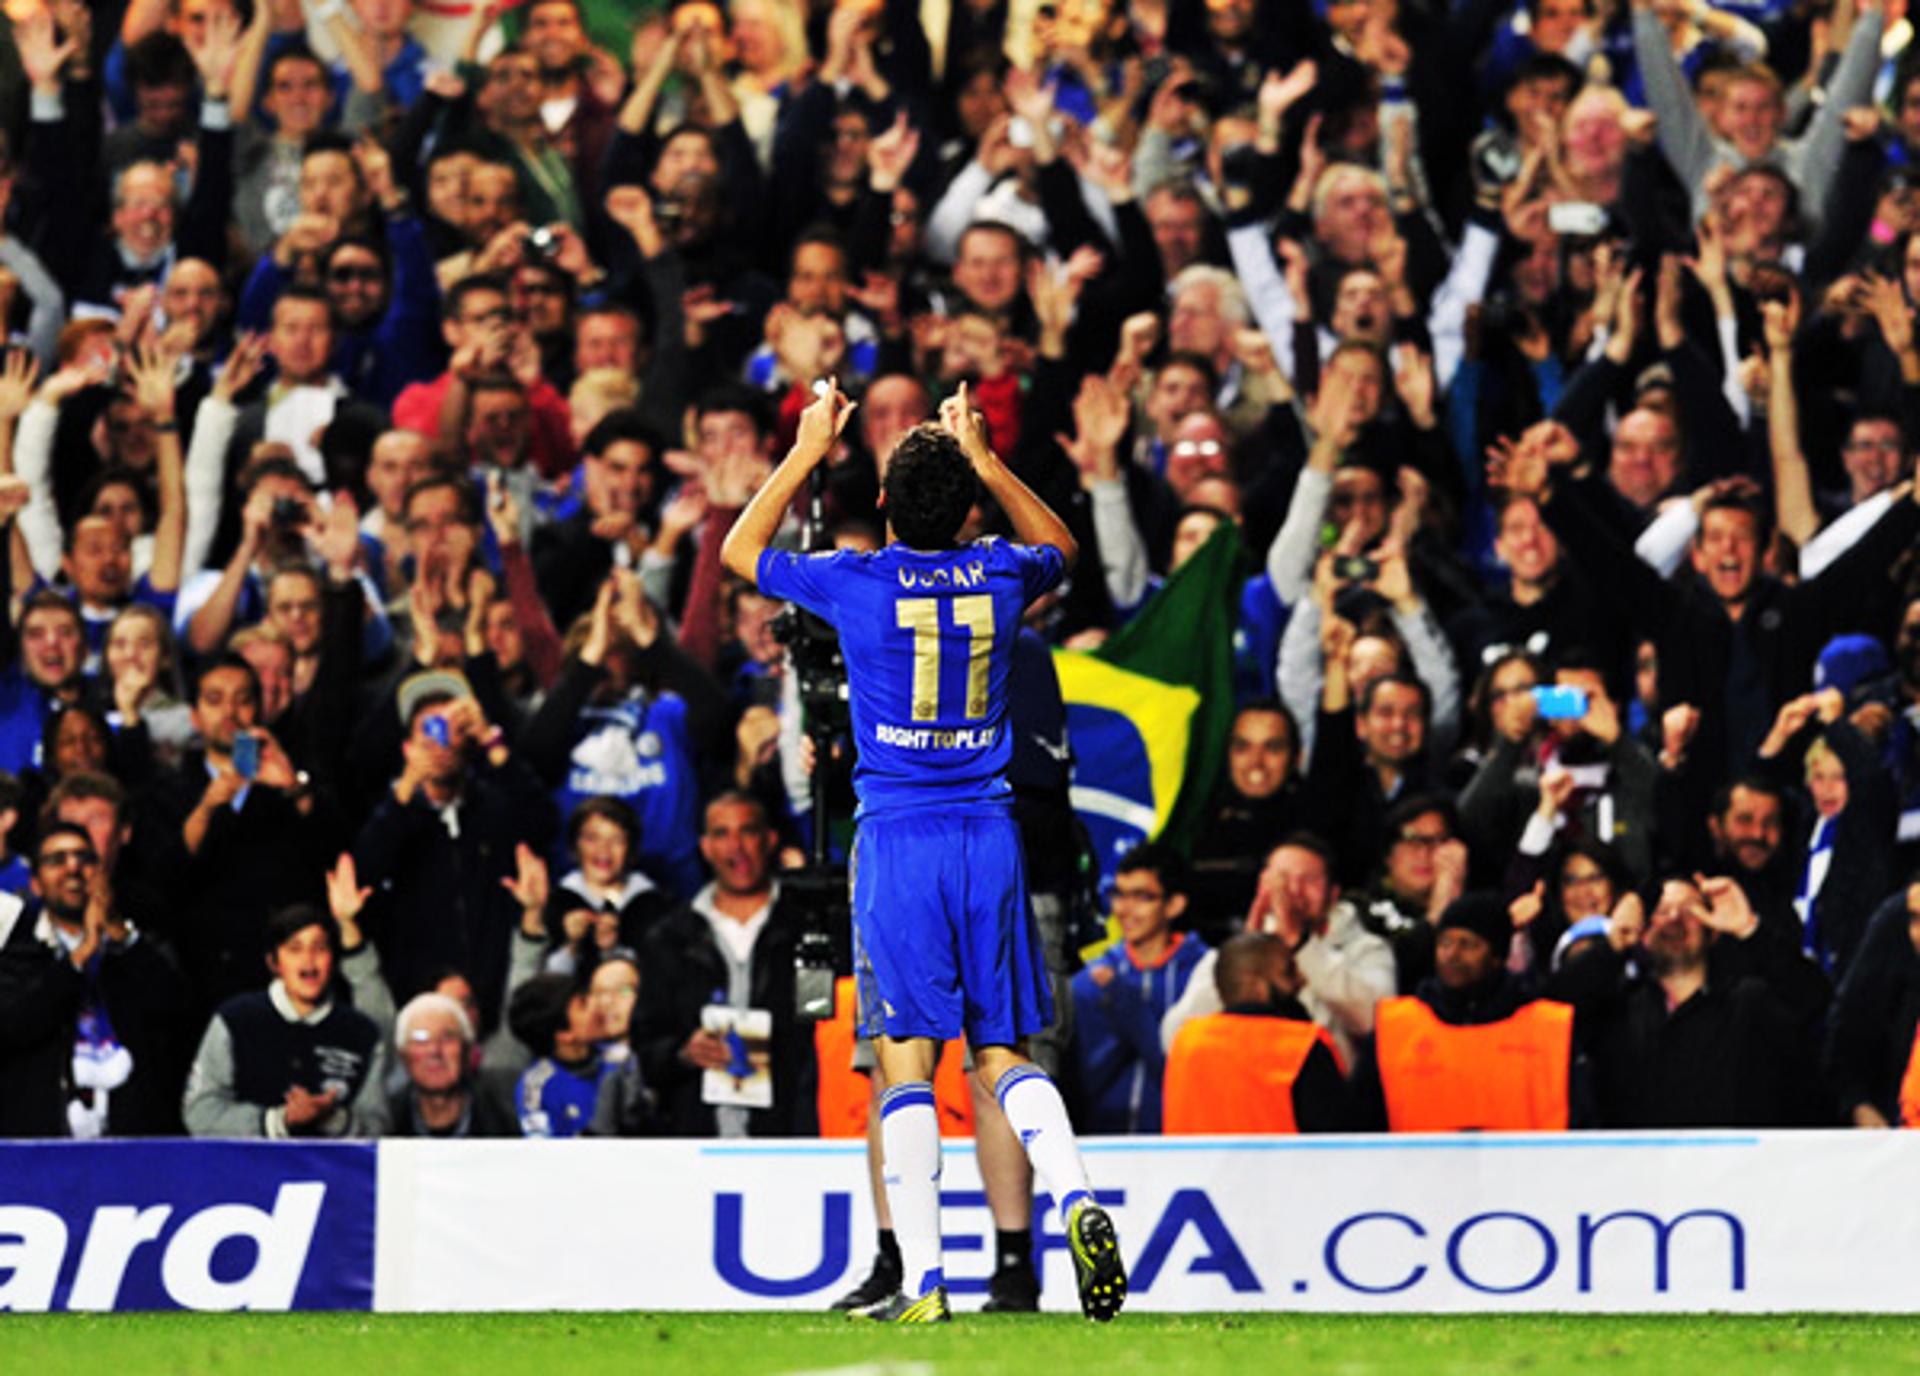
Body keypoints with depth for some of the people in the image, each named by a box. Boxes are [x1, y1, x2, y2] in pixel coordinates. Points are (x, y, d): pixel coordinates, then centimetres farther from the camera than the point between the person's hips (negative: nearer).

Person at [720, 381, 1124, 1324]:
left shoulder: (857, 583, -6)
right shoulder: (998, 577, 2)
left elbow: (740, 552, 13)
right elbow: (1059, 547, 29)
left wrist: (806, 454, 19)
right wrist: (985, 460, 30)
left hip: (899, 840, -3)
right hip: (989, 832, 3)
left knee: (908, 1060, -4)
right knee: (1001, 1054, 9)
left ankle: (924, 1281, -12)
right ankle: (1077, 1199, -17)